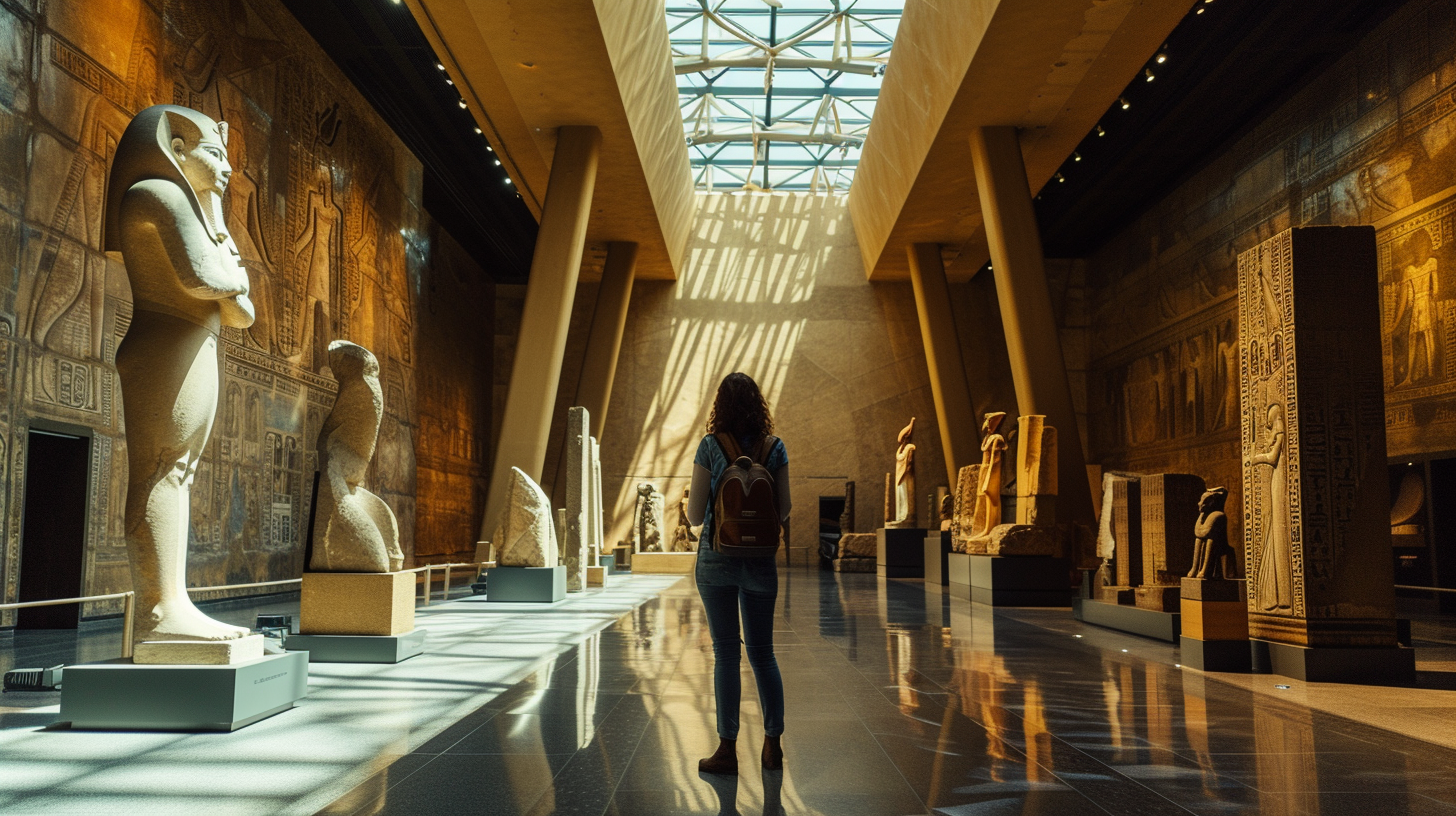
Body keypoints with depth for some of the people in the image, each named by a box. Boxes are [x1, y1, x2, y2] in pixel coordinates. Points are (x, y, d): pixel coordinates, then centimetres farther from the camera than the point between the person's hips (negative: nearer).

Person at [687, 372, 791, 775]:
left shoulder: (710, 447, -8)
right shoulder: (775, 448, -1)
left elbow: (695, 516, -8)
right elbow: (784, 511, 1)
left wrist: (690, 502, 15)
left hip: (717, 558, -2)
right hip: (760, 559, 2)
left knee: (725, 653, 3)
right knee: (762, 652, 12)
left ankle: (728, 749, 8)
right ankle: (773, 745, 17)